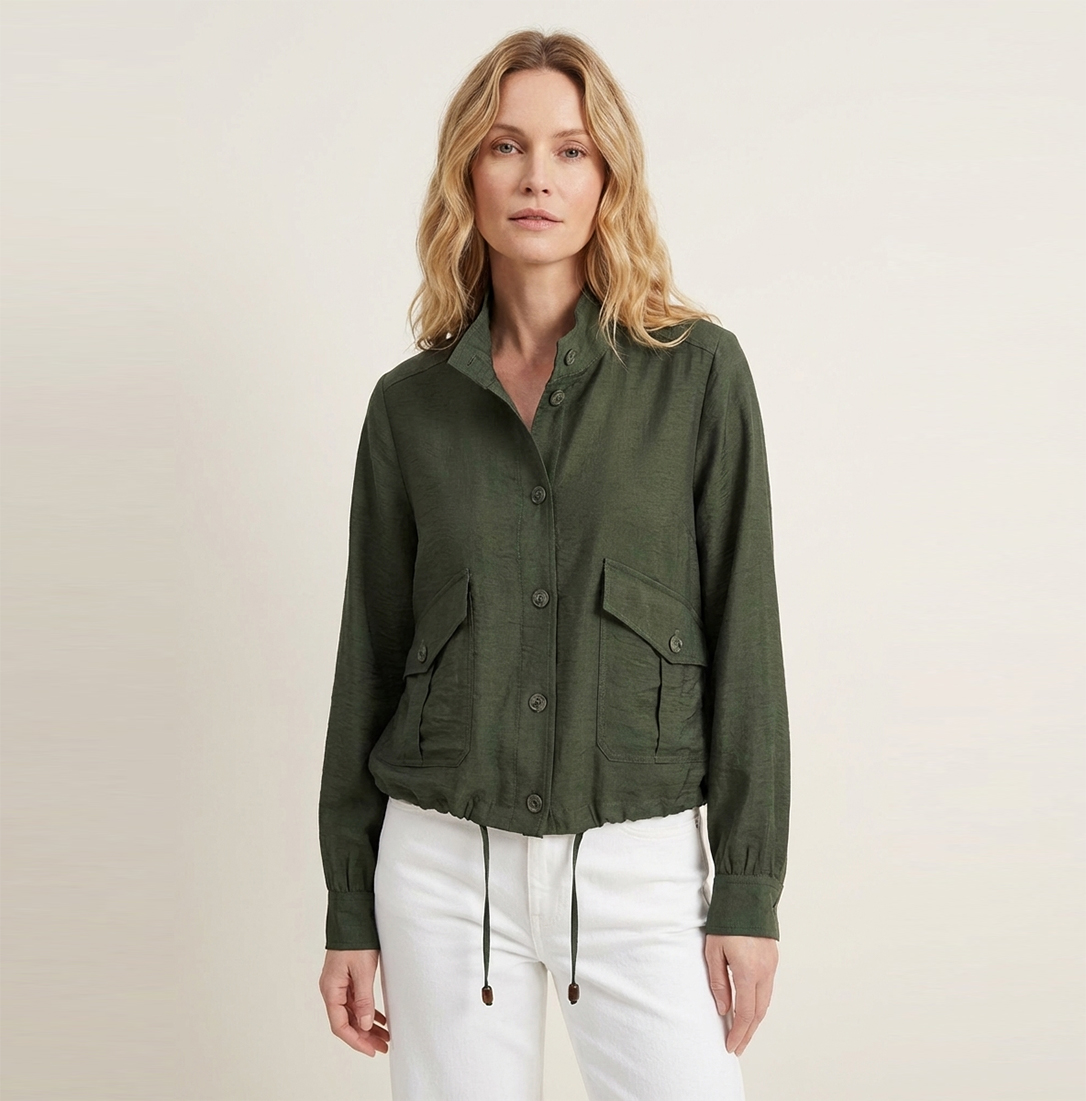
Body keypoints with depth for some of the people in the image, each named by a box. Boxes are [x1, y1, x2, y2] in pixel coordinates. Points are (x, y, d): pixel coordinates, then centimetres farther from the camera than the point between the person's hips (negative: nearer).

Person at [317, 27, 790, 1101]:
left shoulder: (698, 372, -2)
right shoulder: (410, 404, 3)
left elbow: (742, 629, -2)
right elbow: (370, 657, 7)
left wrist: (749, 891, -4)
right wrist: (349, 912, 8)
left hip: (641, 863, -1)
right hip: (445, 862, 2)